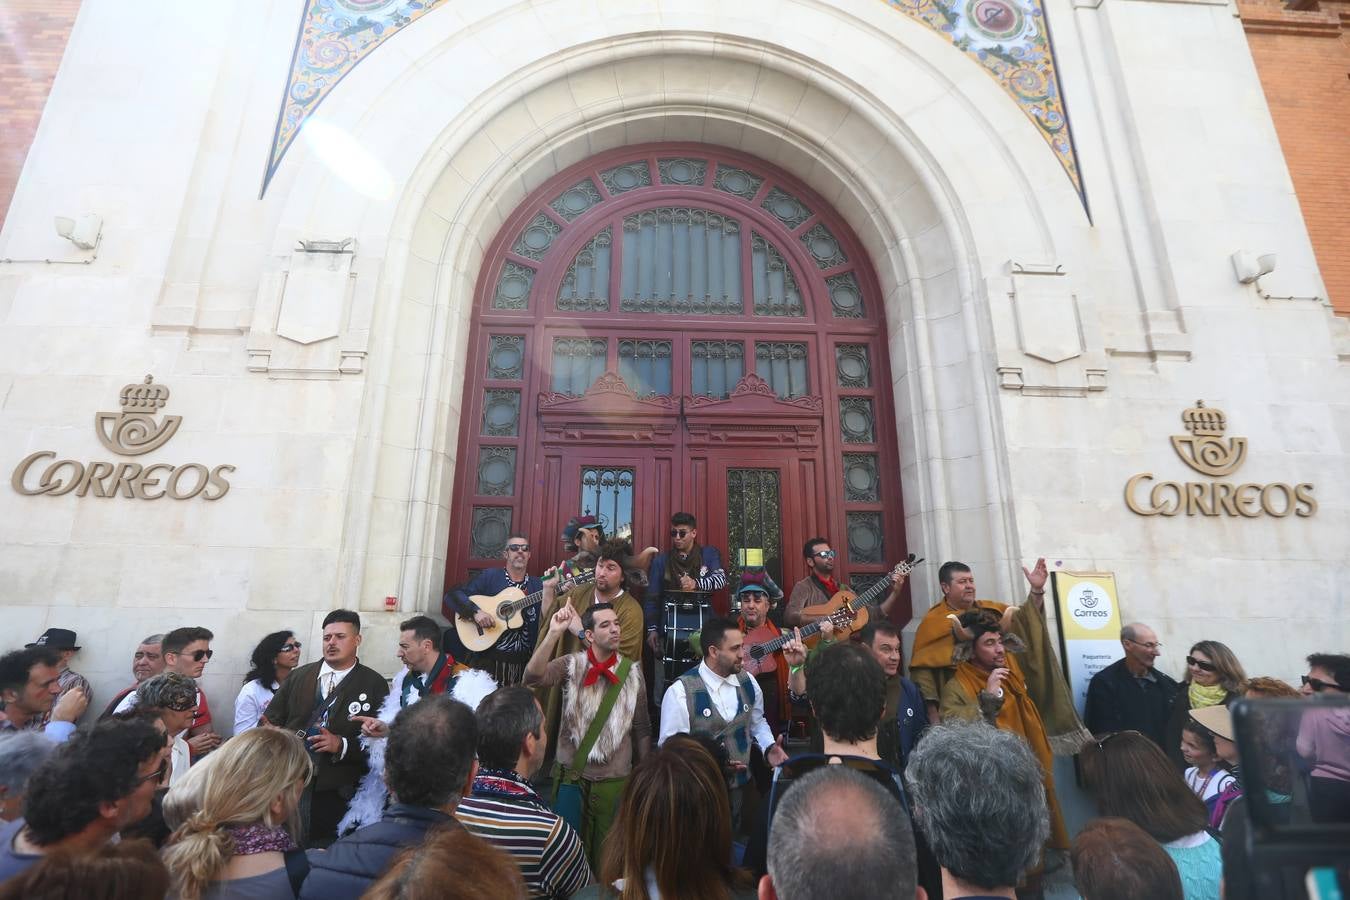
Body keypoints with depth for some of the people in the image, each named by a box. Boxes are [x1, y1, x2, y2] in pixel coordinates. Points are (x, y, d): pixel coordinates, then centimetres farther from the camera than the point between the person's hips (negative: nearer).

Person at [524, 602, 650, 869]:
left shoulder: (632, 671, -4)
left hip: (615, 780, 1)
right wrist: (554, 632, -37)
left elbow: (641, 728, 4)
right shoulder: (572, 664, -8)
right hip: (571, 775, -1)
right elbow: (533, 677, -27)